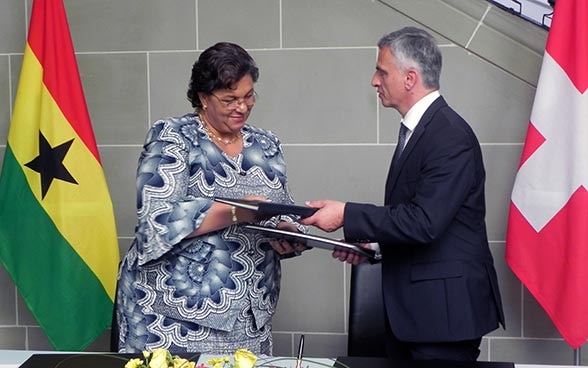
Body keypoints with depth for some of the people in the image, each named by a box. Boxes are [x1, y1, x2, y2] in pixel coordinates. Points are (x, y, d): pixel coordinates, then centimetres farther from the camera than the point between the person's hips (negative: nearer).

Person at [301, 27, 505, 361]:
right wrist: (369, 240, 5)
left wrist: (347, 215, -20)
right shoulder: (420, 128, 12)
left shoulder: (450, 136, -18)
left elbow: (423, 222, -25)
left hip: (444, 308, -9)